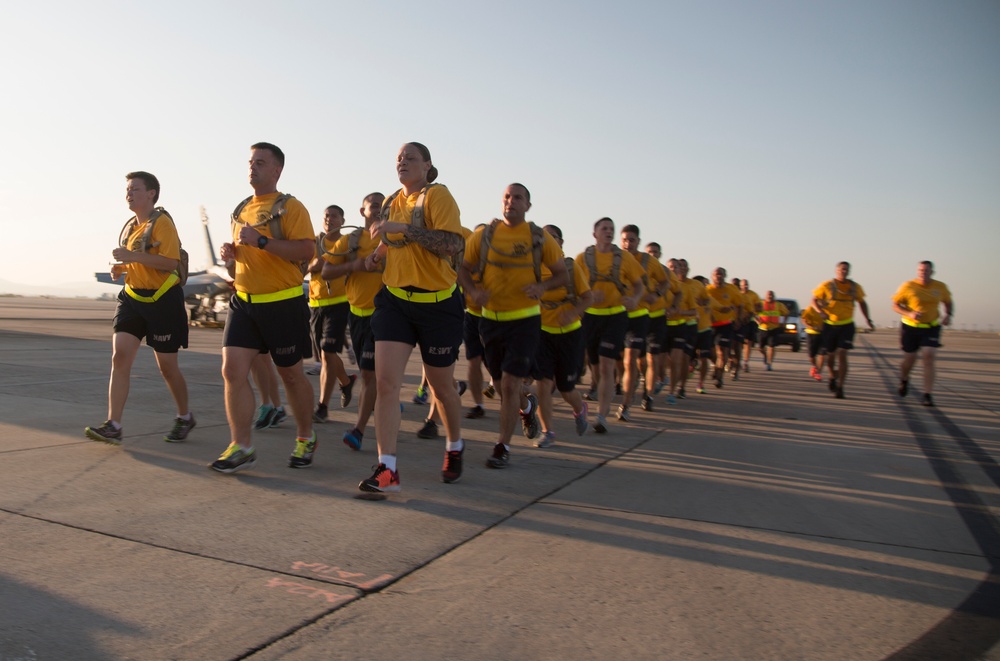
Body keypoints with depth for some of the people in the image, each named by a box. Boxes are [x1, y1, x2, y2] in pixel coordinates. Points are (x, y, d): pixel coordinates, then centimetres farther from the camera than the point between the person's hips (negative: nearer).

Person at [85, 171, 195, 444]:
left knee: (167, 366, 3)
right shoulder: (129, 227, 15)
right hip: (133, 297, 7)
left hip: (162, 300, -7)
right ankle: (113, 426, -7)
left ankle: (185, 417, 24)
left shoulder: (162, 222, -11)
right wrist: (121, 268, 7)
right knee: (119, 356, -7)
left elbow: (171, 262, -22)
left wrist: (132, 256, -26)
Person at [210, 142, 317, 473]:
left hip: (283, 303, -6)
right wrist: (231, 251, 7)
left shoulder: (289, 207, -7)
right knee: (233, 371, -6)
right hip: (243, 300, 6)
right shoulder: (242, 209, 15)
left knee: (291, 374, 6)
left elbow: (306, 251, -20)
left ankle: (305, 438, 26)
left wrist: (261, 240, -25)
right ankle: (241, 446, 2)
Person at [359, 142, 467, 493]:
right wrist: (378, 255, 9)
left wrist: (402, 227, -27)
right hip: (394, 299, 5)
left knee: (441, 386, 10)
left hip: (438, 303, -5)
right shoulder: (391, 201, 11)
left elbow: (453, 244, -25)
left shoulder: (437, 195, -10)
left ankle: (455, 449, 37)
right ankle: (387, 469, -6)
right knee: (385, 381, -10)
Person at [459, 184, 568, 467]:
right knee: (500, 384, 15)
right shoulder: (484, 234, 2)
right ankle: (527, 406, 49)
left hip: (525, 319, -3)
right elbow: (463, 268, 6)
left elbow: (562, 274, 5)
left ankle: (502, 447, 5)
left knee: (510, 383, -10)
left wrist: (543, 286, -16)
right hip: (491, 318, 3)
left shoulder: (539, 238, -2)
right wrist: (473, 291, -15)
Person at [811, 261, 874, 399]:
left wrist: (868, 319, 11)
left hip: (847, 325, 1)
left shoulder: (855, 287, 3)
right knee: (830, 354, 11)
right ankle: (833, 376, 40)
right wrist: (821, 312, -22)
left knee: (842, 355, -10)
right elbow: (814, 300, -3)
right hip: (830, 325, 0)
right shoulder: (827, 286, -5)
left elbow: (861, 302, 18)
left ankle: (840, 387, -9)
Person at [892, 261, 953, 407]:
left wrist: (948, 315, -5)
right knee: (910, 359, 8)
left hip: (931, 328, 1)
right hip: (910, 328, -1)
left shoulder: (941, 287, -2)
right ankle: (904, 380, 42)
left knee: (929, 359, -12)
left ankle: (928, 395, -8)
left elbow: (948, 303, 15)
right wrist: (909, 313, -22)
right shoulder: (908, 286, -10)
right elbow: (895, 305, -4)